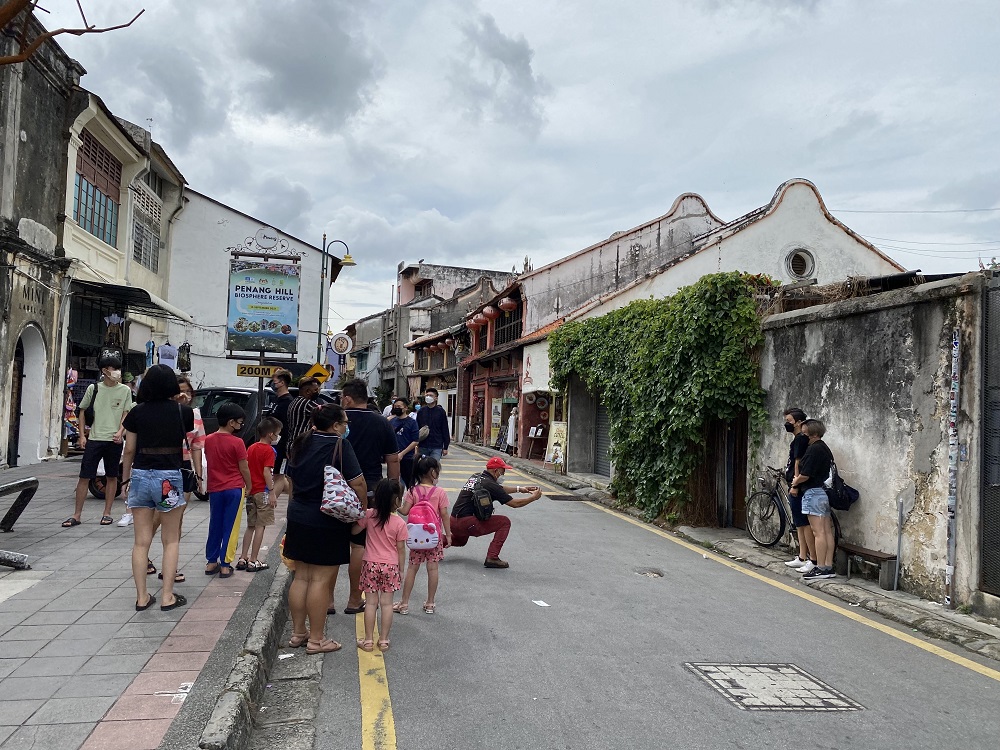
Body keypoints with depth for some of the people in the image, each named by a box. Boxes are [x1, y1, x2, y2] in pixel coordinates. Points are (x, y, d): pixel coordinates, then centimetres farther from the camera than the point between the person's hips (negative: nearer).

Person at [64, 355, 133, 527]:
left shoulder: (125, 390, 4)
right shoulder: (93, 388, 4)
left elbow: (126, 414, 4)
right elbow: (83, 411, 10)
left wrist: (120, 432, -11)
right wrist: (82, 435, 3)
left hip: (114, 440, 0)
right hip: (94, 438, 0)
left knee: (112, 477, 7)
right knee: (84, 476, 0)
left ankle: (107, 513, 17)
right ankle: (77, 515, 8)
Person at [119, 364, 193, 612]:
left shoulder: (137, 412, 1)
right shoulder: (183, 411, -2)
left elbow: (129, 451, 4)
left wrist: (125, 480, 14)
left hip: (140, 475, 2)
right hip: (170, 477, -2)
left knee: (141, 541, 8)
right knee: (171, 540, 9)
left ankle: (142, 597, 13)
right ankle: (167, 596, 8)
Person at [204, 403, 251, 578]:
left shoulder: (208, 440, 2)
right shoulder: (237, 442, -14)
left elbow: (208, 463, 10)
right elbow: (244, 468, -8)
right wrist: (248, 486, 6)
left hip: (214, 489, 5)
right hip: (234, 488, -5)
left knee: (215, 526, 15)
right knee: (230, 527, 3)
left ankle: (211, 562, 20)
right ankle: (225, 565, 5)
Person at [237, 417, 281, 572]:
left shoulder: (251, 448, 11)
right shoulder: (269, 450, -12)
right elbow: (266, 472, -18)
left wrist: (248, 487, 19)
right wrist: (272, 492, -18)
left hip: (251, 491, 8)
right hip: (263, 491, -8)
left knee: (250, 526, 15)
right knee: (260, 527, -1)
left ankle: (243, 559, 16)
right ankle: (253, 561, 1)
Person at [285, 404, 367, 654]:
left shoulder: (299, 444, 8)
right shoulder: (339, 446, -15)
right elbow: (358, 484, -17)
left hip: (298, 517, 8)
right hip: (327, 523, -7)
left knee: (301, 577, 15)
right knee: (321, 580, 0)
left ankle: (297, 633, 24)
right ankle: (316, 640, 8)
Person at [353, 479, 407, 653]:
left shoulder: (369, 515, -9)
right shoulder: (399, 523, -9)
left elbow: (354, 531, 1)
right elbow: (401, 549, -3)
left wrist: (360, 517, 16)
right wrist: (400, 569, 7)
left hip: (371, 564, 1)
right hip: (390, 566, -1)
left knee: (371, 602, 7)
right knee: (386, 603, 7)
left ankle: (368, 640, 12)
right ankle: (383, 640, 13)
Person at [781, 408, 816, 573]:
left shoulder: (801, 439, -13)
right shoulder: (798, 439, 18)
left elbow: (798, 463, -19)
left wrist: (795, 486, -22)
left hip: (797, 489, -11)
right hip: (795, 487, 11)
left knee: (804, 524, -9)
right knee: (799, 524, 13)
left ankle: (814, 561, -7)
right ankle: (802, 558, 19)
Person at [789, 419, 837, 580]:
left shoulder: (814, 449, -15)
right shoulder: (825, 449, 16)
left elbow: (805, 475, -17)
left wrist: (795, 482, 2)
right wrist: (799, 479, 16)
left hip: (814, 493, -10)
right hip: (826, 492, 10)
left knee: (818, 532, -8)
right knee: (827, 532, 8)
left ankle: (821, 568, -6)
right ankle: (829, 567, 11)